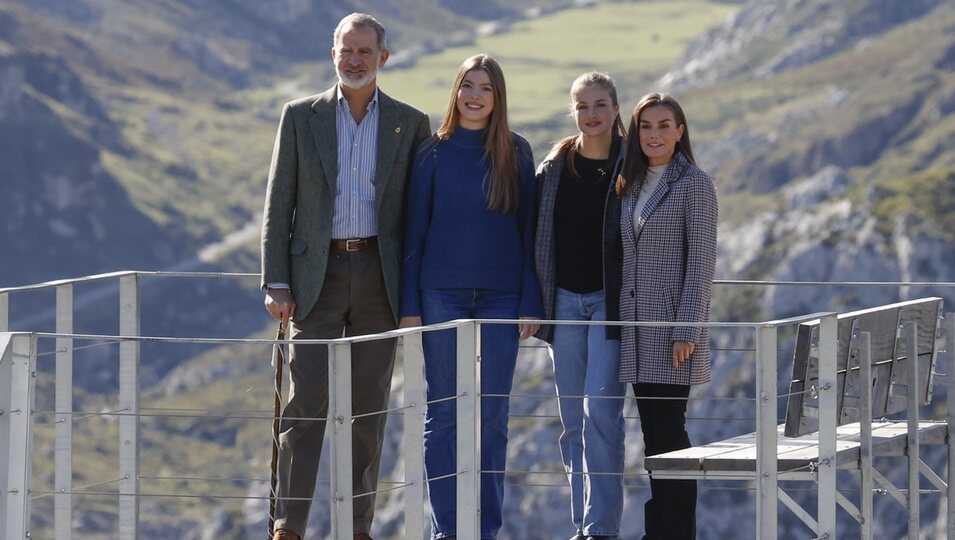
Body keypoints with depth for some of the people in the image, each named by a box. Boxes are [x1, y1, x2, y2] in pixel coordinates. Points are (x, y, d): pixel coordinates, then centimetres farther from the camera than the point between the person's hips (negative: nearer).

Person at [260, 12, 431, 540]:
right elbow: (278, 205, 4)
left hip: (379, 278, 1)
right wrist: (275, 283, -4)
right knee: (306, 401, -7)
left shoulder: (411, 124, 6)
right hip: (318, 274, -1)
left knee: (368, 405, 4)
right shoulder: (301, 116, 5)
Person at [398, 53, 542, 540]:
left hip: (500, 297, 1)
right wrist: (409, 305, -2)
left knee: (491, 416, 2)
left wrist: (530, 303, -1)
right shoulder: (434, 153, 2)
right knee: (443, 414, 0)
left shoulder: (516, 153, 5)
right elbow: (414, 231, 3)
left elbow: (528, 230, 5)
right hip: (443, 295, -1)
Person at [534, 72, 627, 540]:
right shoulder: (553, 168, 7)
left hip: (612, 301, -4)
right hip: (565, 302, 4)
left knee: (600, 411, -12)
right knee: (574, 419, 7)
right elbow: (537, 236, 11)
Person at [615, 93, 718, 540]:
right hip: (635, 325, 7)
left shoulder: (694, 184, -6)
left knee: (669, 430, -8)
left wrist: (686, 332, -17)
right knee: (651, 435, 8)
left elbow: (701, 261, -11)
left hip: (673, 323, -7)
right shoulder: (631, 185, 14)